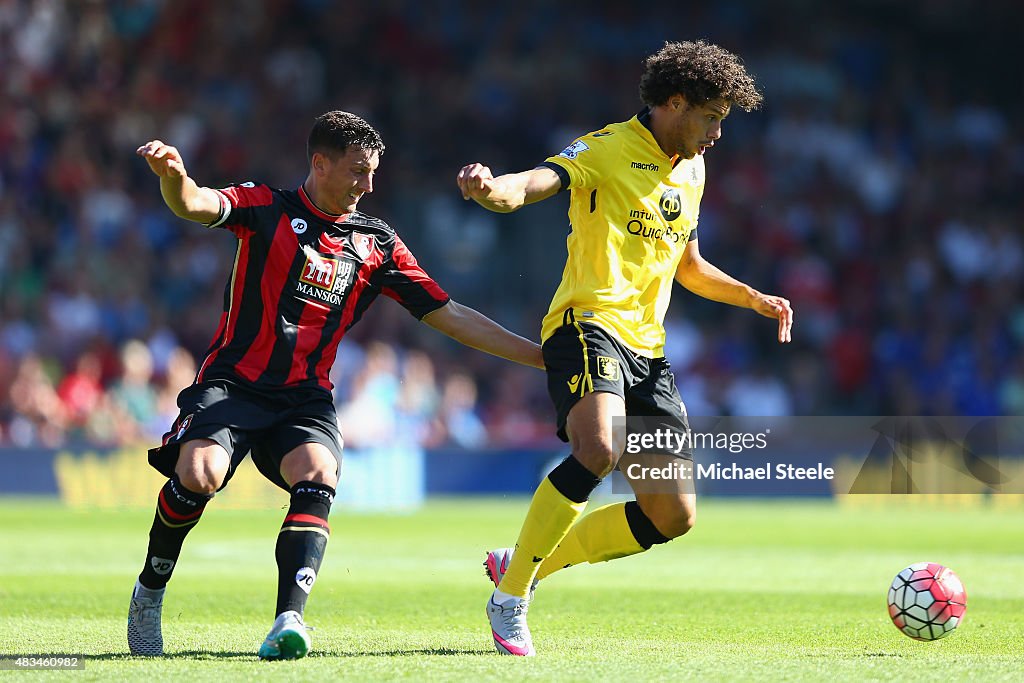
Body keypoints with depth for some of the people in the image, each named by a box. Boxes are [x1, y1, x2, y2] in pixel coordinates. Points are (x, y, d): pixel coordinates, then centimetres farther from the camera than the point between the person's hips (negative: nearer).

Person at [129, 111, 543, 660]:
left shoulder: (377, 243, 13)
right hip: (232, 382, -3)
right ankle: (150, 591, -1)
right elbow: (194, 204, -15)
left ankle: (289, 619, -40)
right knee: (198, 473, -28)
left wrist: (541, 355, 10)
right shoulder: (267, 209, 3)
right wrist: (173, 175, -41)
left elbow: (450, 317, 15)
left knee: (317, 477, -29)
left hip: (304, 398, 3)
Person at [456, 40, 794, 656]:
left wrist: (753, 298, 21)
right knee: (599, 449, -35)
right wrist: (491, 190, -44)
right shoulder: (606, 150, -3)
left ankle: (525, 565, 16)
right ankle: (510, 596, -21)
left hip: (646, 347, 8)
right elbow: (535, 183, -21)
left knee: (674, 516, 1)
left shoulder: (691, 171, 21)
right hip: (589, 322, -8)